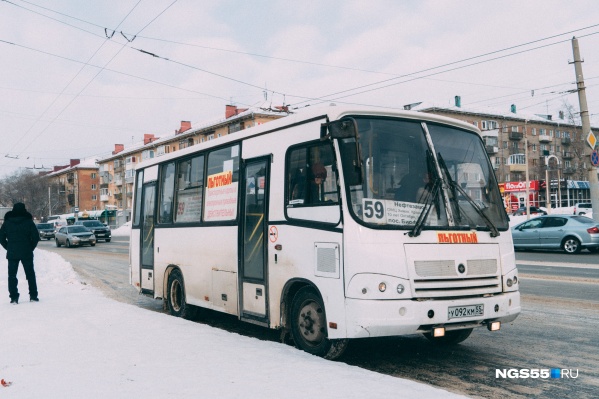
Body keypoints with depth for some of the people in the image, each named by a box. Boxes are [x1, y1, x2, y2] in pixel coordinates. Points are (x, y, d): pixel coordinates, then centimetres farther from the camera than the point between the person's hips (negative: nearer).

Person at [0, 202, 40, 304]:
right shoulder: (29, 222, -2)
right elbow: (36, 237, -6)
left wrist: (9, 248, 10)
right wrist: (31, 248, 7)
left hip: (12, 253, 1)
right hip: (26, 253, 0)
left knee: (12, 276, 6)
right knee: (30, 274, 9)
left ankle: (14, 297, 1)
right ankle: (33, 296, 10)